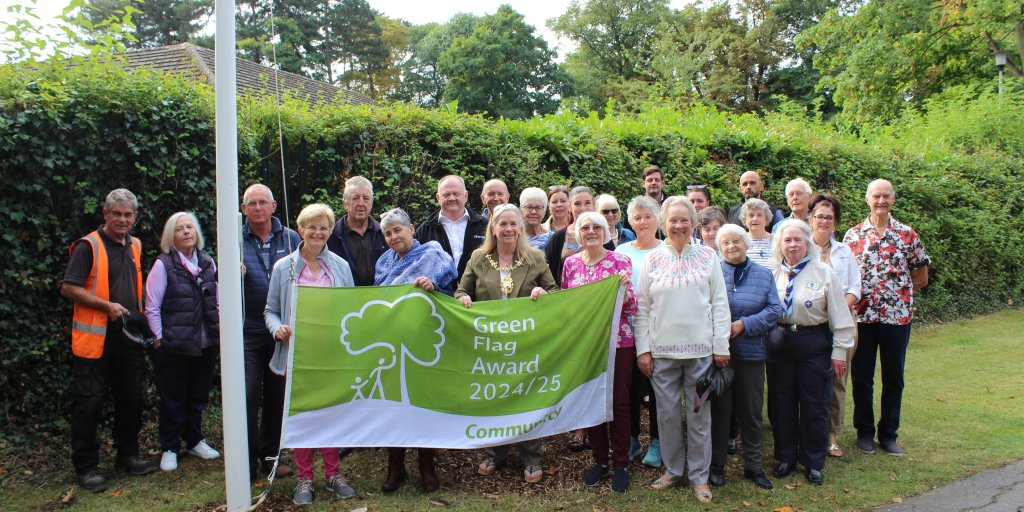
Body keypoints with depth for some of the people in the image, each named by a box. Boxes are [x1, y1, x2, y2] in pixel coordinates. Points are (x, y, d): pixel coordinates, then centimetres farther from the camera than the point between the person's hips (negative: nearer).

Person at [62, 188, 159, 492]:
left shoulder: (134, 247, 13)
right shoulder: (88, 246, -8)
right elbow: (69, 288, -12)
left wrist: (141, 314, 12)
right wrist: (107, 306, -19)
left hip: (129, 337, 7)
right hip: (95, 338, -6)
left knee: (131, 398, 13)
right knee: (89, 402, 1)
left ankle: (128, 454, 27)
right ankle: (86, 466, 11)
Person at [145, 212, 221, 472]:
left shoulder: (207, 263, 7)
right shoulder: (163, 265, -7)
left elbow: (216, 302, 13)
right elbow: (152, 307, -7)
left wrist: (219, 331, 6)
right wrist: (159, 339, -9)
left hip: (206, 344, 4)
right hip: (173, 346, -4)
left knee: (198, 397, 16)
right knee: (173, 401, 6)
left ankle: (195, 441, 32)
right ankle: (170, 449, 20)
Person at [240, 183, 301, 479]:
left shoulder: (290, 238, 4)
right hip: (248, 331, -1)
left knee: (277, 396, 11)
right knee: (247, 396, -4)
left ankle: (269, 455, 25)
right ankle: (247, 463, 6)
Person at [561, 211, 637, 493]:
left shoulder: (620, 260, -3)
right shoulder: (571, 263, 7)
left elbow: (631, 307, -5)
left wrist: (624, 287, -23)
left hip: (618, 341, -3)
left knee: (619, 402, 2)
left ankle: (621, 464, 16)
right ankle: (600, 460, 25)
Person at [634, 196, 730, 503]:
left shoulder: (707, 256, 4)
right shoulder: (652, 260, 4)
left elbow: (720, 303, 3)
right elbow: (641, 308, 5)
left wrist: (721, 346, -2)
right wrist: (642, 349, -1)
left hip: (700, 349, 0)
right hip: (662, 350, 1)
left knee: (699, 415, 5)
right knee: (667, 413, 8)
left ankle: (698, 475, 19)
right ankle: (672, 470, 24)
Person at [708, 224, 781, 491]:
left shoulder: (763, 274, 8)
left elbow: (775, 309, 0)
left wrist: (744, 324, -12)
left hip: (751, 352, 2)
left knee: (751, 411, 10)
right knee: (719, 409, 5)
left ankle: (753, 465, 23)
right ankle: (716, 465, 17)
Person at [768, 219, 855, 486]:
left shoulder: (823, 273, -4)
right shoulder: (773, 274, 4)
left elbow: (840, 316, -3)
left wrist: (839, 352, -4)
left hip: (814, 345, -2)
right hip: (779, 344, 2)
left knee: (814, 405, 5)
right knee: (782, 403, 9)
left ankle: (813, 464, 20)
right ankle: (785, 458, 25)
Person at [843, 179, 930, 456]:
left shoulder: (908, 234, 2)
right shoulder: (853, 235, 2)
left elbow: (921, 278, 7)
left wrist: (897, 288, -2)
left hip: (898, 315, 0)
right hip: (862, 316, 0)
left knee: (894, 377, 9)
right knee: (862, 376, 8)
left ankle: (889, 434, 22)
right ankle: (864, 431, 22)